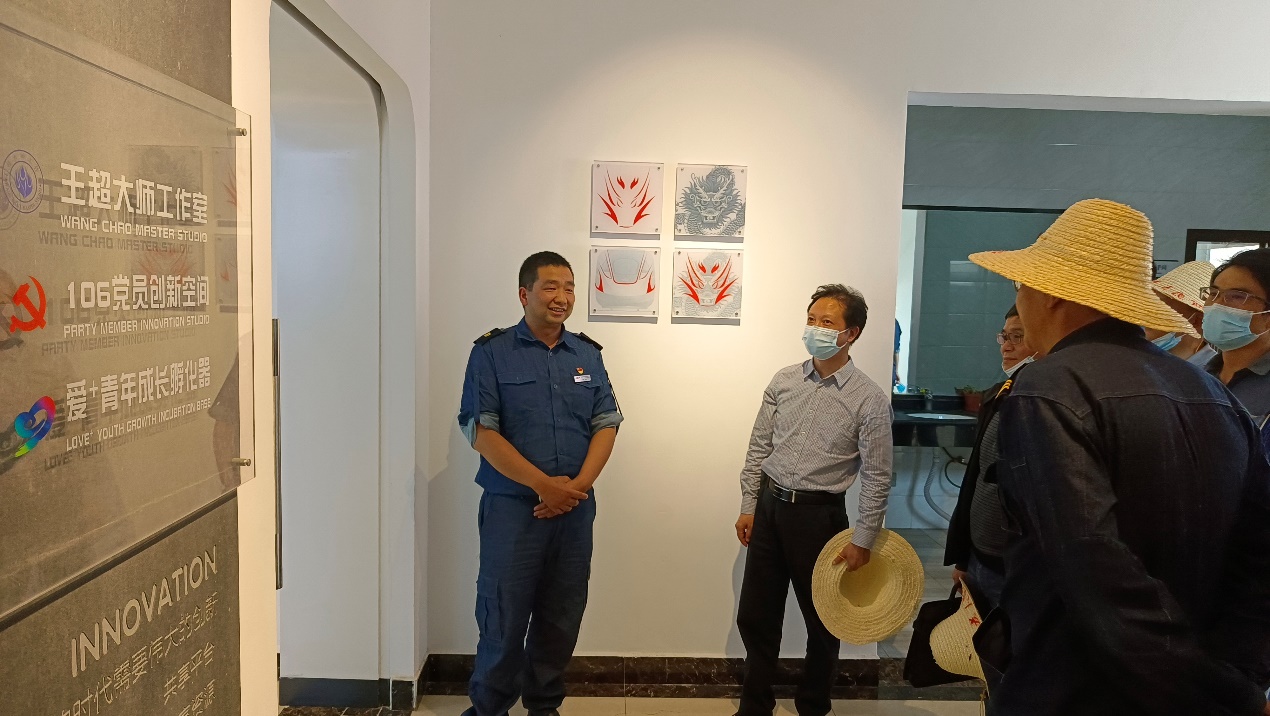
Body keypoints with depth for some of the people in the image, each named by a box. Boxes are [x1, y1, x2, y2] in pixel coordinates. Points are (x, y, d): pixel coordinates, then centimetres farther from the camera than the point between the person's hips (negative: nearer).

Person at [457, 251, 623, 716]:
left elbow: (606, 424, 4)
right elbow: (481, 431, -10)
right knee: (503, 617, 3)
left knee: (562, 617, 12)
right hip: (512, 508, -4)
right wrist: (544, 485, -16)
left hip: (575, 510, 4)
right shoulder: (491, 352, -3)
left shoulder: (587, 354, 9)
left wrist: (577, 485, -11)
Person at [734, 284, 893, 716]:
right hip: (770, 507, 4)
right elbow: (759, 448, 6)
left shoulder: (870, 399, -10)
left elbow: (877, 477, -8)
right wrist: (749, 507, 5)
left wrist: (863, 540, -7)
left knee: (821, 619, 13)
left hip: (819, 514, -3)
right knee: (755, 616, 13)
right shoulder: (784, 381, 1)